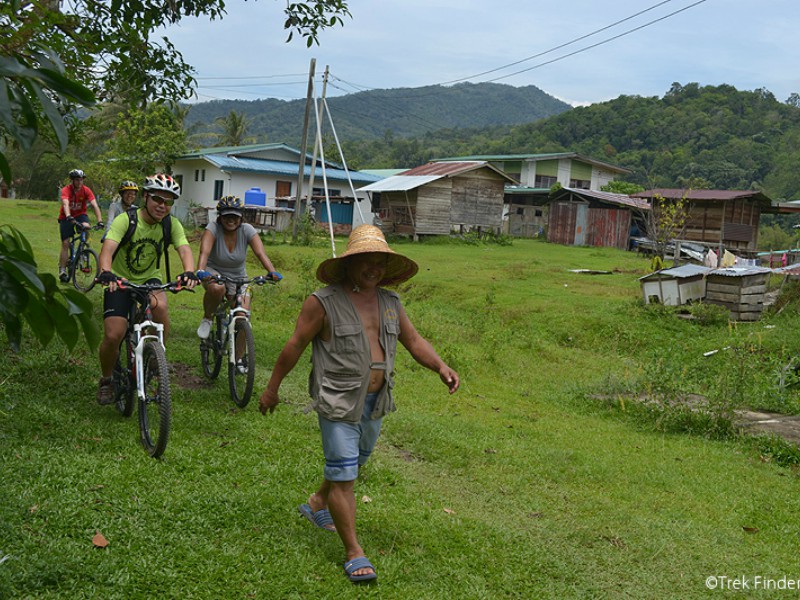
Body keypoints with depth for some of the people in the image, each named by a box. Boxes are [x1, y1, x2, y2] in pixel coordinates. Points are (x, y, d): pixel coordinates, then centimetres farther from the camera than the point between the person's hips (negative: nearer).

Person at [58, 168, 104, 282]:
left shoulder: (86, 190, -17)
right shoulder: (66, 190, -23)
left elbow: (95, 205, -24)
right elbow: (65, 204, -39)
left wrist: (100, 220, -38)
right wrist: (69, 217, -58)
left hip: (80, 214, 1)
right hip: (66, 217, -1)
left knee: (86, 226, -33)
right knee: (65, 243, -6)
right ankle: (62, 270, 3)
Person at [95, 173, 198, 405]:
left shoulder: (171, 224, -10)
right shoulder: (125, 220, -19)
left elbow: (185, 249, -25)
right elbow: (108, 248, -34)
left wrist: (189, 272, -48)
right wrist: (106, 272, -55)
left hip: (150, 280, 2)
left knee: (160, 307, -32)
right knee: (113, 336, -16)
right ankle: (106, 380, 15)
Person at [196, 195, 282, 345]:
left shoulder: (247, 230, -14)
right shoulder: (213, 228, -19)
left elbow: (260, 253, -27)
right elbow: (204, 251, -36)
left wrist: (272, 272, -45)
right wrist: (200, 271, -56)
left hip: (237, 277, 2)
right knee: (217, 288, -38)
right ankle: (207, 319, -6)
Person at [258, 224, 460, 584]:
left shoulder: (390, 303, 7)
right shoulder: (323, 302, -11)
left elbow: (414, 341, 10)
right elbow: (295, 345, -6)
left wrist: (441, 367, -7)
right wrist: (272, 388, -1)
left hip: (375, 402, 7)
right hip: (338, 402, -7)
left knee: (353, 464, 23)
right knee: (343, 475, -4)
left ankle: (317, 504, 50)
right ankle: (354, 554, 5)